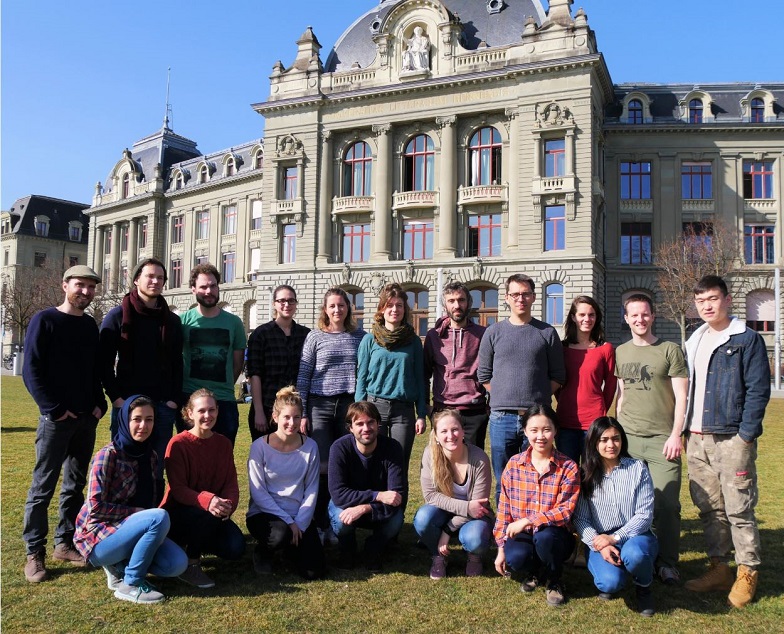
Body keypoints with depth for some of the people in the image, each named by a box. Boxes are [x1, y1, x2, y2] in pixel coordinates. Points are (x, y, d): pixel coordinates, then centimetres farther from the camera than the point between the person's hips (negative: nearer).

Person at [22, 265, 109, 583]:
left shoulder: (90, 325, 12)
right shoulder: (44, 320, -5)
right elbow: (31, 371, -9)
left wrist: (99, 404, 3)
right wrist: (55, 409, -14)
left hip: (87, 419, 6)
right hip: (56, 419, -6)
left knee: (75, 485, 11)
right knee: (43, 487, -1)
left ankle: (65, 543, 22)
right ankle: (34, 553, 8)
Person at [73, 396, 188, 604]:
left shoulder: (150, 455, 5)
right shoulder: (108, 455, -15)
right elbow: (96, 507, -19)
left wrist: (148, 516, -5)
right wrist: (137, 512, -17)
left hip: (130, 529, 6)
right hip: (99, 536, -6)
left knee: (178, 564, -16)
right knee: (160, 517, -31)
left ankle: (120, 565, 6)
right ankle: (130, 585, -14)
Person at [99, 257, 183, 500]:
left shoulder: (172, 320, 10)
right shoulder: (118, 316, 2)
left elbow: (177, 364, 10)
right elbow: (105, 362, -2)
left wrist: (174, 399, -1)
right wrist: (116, 397, -10)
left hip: (163, 406, 2)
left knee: (156, 471, 6)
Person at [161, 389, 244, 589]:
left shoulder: (224, 443, 3)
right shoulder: (178, 444, -13)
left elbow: (231, 483, 0)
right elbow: (177, 489, -19)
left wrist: (228, 504, -24)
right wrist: (207, 500, -38)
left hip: (215, 515, 5)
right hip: (178, 513, -5)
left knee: (236, 549, -18)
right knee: (208, 516, -37)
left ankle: (194, 544, 14)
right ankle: (189, 564, -9)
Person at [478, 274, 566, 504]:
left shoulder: (547, 333, 6)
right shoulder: (494, 332, 8)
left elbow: (557, 376, 8)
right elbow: (484, 375, 10)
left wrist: (539, 398, -2)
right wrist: (504, 397, 2)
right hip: (502, 417, 1)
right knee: (504, 483, 8)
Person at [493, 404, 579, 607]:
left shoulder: (568, 468, -8)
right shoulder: (514, 465, -1)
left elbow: (565, 511, -16)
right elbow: (504, 509, 3)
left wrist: (527, 521, -23)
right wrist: (501, 547, 1)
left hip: (553, 535, -1)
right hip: (521, 535, 1)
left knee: (544, 536, -36)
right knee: (515, 558, -32)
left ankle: (552, 580, -2)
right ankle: (534, 571, 8)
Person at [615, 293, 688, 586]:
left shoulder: (670, 350, 1)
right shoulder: (620, 352, 13)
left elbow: (681, 397, -2)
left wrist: (675, 435, -9)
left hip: (662, 440, -3)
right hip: (628, 438, 3)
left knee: (666, 503, -3)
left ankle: (667, 562, 10)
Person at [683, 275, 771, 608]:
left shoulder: (747, 339, -4)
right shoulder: (693, 343, 16)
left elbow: (758, 390, -9)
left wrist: (746, 435, -14)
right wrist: (687, 431, 11)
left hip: (732, 439, -6)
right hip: (697, 440, 6)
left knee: (738, 509, -2)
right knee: (709, 509, 11)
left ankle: (747, 574, 12)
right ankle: (719, 569, 22)